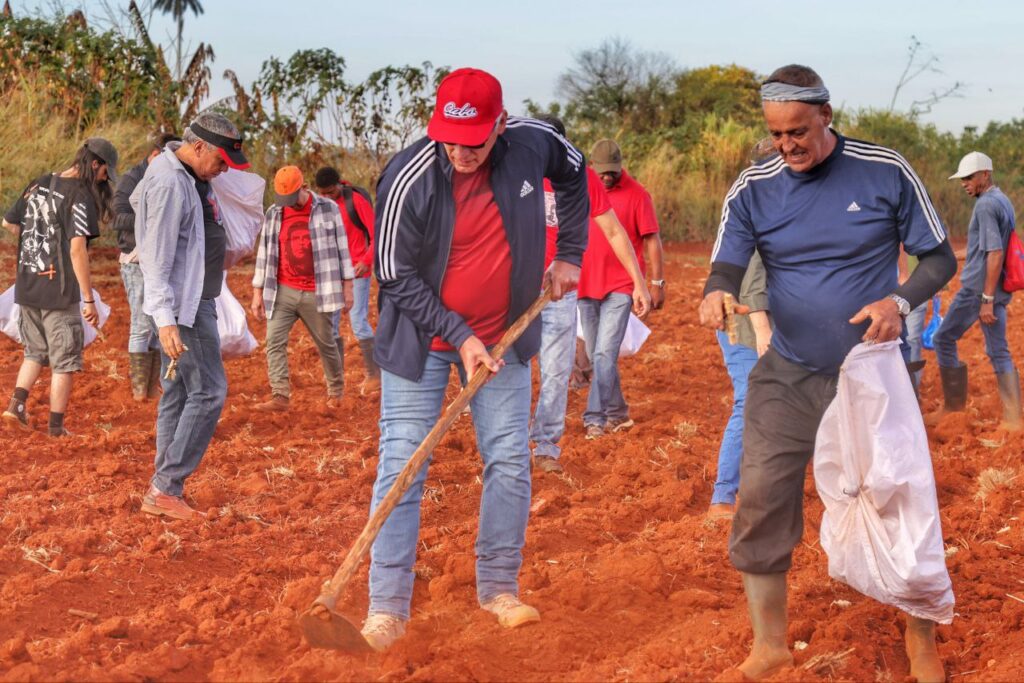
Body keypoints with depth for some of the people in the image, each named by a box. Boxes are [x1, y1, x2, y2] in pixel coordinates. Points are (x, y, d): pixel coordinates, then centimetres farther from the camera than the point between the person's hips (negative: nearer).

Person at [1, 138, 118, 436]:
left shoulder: (37, 185, 7)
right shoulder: (80, 195, -15)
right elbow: (77, 248, -22)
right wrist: (89, 299, -20)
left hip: (26, 288, 6)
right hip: (59, 292, -6)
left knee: (35, 352, 23)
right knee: (64, 361, 6)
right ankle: (56, 426, 10)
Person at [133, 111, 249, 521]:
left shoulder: (187, 173, 11)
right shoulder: (170, 184, -20)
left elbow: (138, 199, 33)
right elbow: (157, 260, -24)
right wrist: (166, 321, -30)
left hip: (191, 300, 10)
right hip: (182, 305, -10)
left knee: (178, 393, 11)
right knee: (208, 392, -9)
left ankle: (167, 487, 16)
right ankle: (163, 490, -8)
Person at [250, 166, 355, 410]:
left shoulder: (328, 209, -2)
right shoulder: (273, 214, 5)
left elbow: (341, 248, 1)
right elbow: (265, 254, 9)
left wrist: (347, 286, 0)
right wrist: (257, 293, 7)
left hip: (316, 293, -2)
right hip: (282, 292, 2)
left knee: (326, 344, 9)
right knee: (274, 341, -10)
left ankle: (336, 391, 27)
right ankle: (280, 396, -11)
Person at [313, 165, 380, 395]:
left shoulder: (356, 201, -11)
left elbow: (376, 233, -12)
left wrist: (367, 260, -24)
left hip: (356, 270, -6)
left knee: (358, 321, -9)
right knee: (329, 323, 6)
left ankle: (375, 375, 0)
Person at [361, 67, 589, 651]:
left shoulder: (532, 144, -14)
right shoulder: (409, 179, -24)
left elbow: (574, 172, 10)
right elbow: (396, 276, -16)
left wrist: (569, 253, 6)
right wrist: (459, 336, -20)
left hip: (502, 333, 3)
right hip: (422, 337, -3)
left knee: (510, 462, 5)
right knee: (402, 464, -6)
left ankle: (499, 589, 20)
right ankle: (388, 607, 0)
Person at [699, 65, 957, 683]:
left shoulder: (886, 172, -8)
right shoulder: (753, 189, -3)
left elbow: (940, 258, -1)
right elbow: (726, 269, -5)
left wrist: (901, 302, -22)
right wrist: (716, 296, -30)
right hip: (787, 378, 2)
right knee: (760, 505, -4)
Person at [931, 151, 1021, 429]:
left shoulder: (986, 205, -15)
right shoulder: (1004, 202, 14)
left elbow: (995, 253, -21)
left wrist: (987, 299, -22)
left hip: (977, 289, -9)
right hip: (999, 290, 9)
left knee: (944, 339, 6)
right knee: (999, 351, 8)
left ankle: (954, 404, 12)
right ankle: (1012, 417, 4)